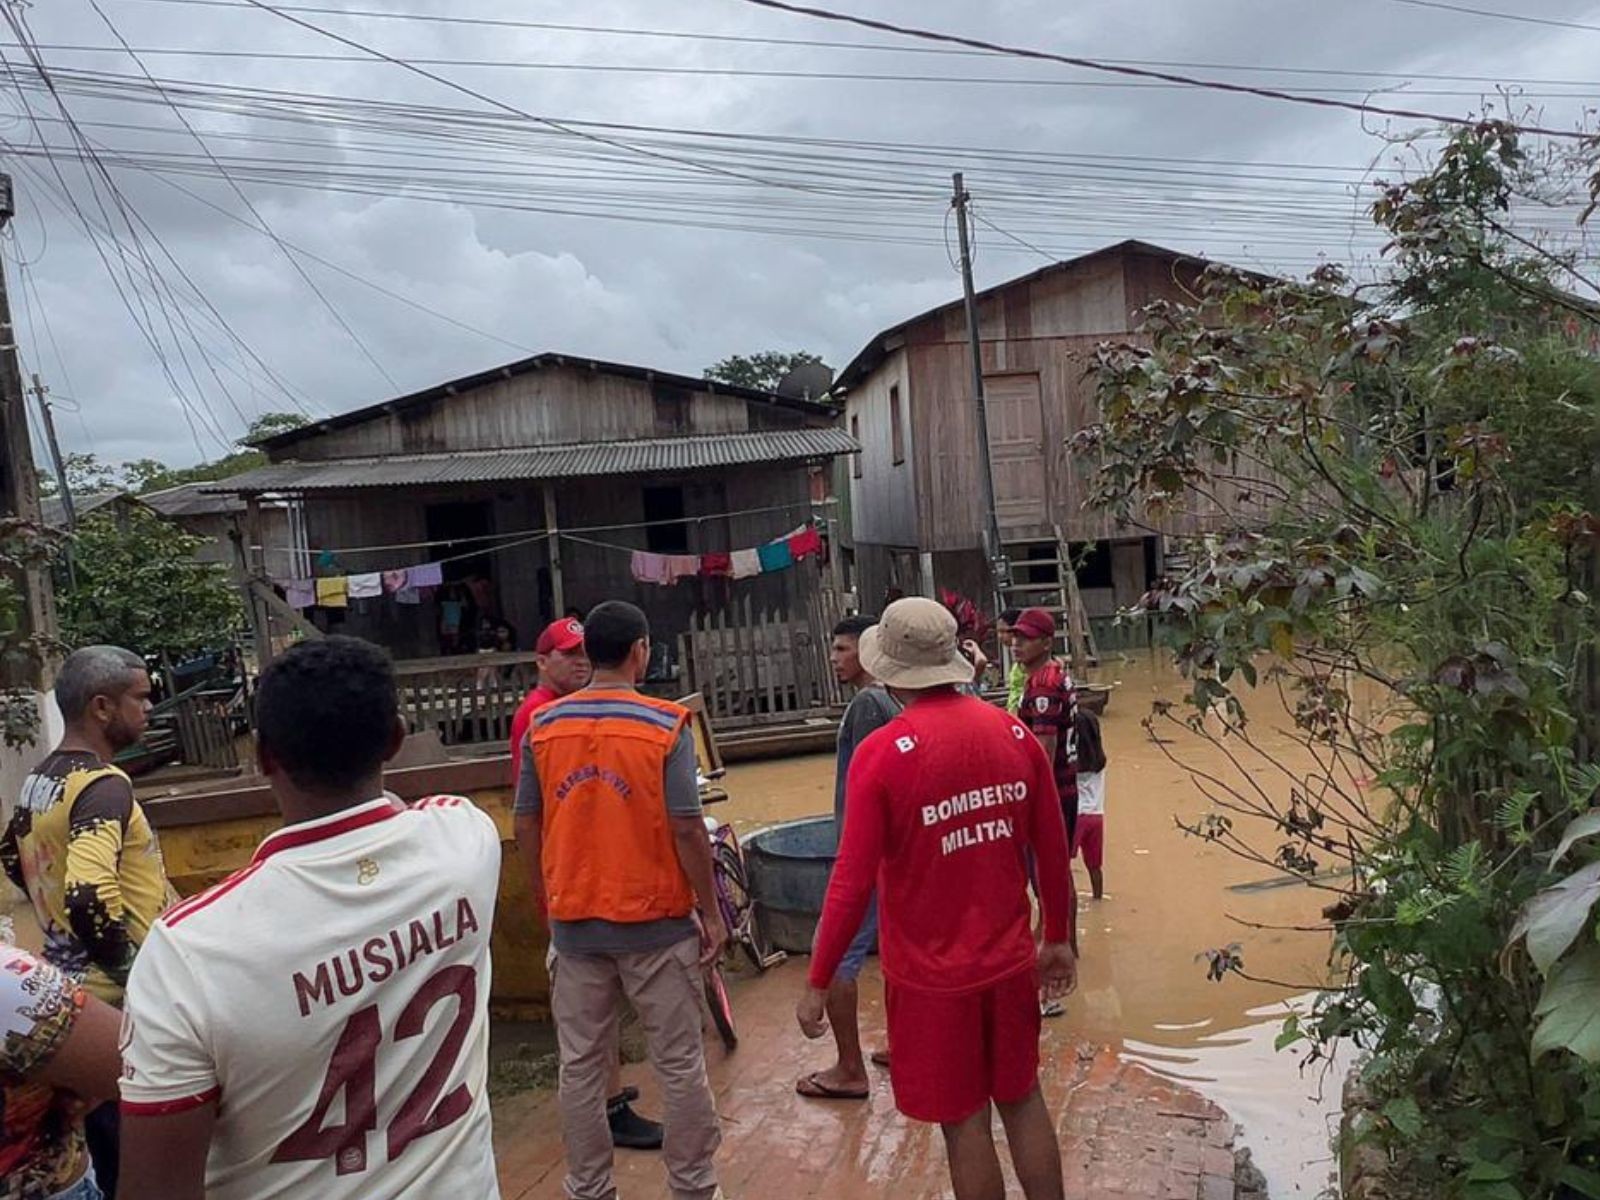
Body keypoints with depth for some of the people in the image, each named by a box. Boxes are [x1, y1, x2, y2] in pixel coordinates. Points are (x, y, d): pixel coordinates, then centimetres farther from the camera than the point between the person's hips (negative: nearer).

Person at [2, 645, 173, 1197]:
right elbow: (89, 898, -36)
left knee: (110, 1150, 22)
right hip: (120, 999, -9)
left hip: (69, 982, 9)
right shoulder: (103, 785, -24)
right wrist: (134, 975, -24)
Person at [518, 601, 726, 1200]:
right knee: (679, 1063, 11)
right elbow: (687, 830, -14)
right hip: (655, 920, -3)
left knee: (581, 1066, 14)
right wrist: (711, 913, -4)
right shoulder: (664, 725, -13)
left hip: (574, 920, 4)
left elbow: (530, 826, 4)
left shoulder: (543, 726, -2)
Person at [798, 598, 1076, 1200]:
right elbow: (1053, 852, 3)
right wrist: (1057, 938, 18)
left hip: (932, 974, -4)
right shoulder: (1014, 733, -4)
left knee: (965, 1122, 11)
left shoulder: (882, 753, -18)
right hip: (1010, 961, 4)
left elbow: (853, 882, -17)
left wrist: (818, 984, -7)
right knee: (1023, 1100, 22)